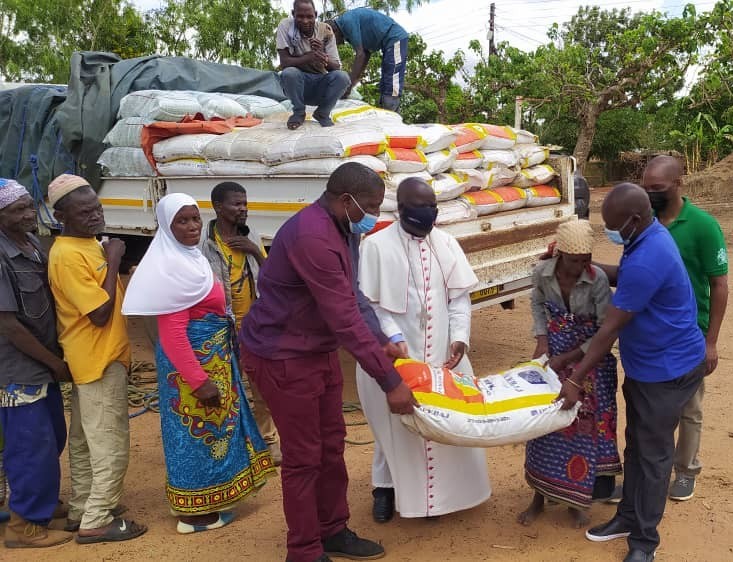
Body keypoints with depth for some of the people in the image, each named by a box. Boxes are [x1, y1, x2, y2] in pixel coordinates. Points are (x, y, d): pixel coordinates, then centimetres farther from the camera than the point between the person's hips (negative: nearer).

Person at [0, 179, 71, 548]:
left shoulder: (32, 244, 4)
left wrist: (54, 359, 8)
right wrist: (56, 363, -12)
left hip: (41, 364, 9)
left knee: (52, 439, 21)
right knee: (33, 446, 3)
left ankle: (39, 502, 41)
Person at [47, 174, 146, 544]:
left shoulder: (87, 244, 10)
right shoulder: (68, 256, -21)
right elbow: (100, 313, -24)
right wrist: (113, 262, -20)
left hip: (100, 356, 10)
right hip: (98, 360, -10)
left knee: (85, 440, 18)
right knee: (110, 444, -2)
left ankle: (81, 510, 30)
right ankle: (97, 521, 9)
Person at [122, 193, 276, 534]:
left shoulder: (190, 257, 8)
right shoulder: (172, 267, -22)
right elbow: (172, 333, -25)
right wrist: (200, 380, -26)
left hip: (212, 354, 10)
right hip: (193, 359, -10)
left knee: (212, 424, 19)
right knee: (198, 429, 2)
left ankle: (206, 502, 34)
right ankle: (194, 513, 18)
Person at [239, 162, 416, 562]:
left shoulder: (343, 230, 3)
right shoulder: (312, 237, -30)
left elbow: (352, 296, 8)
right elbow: (344, 318, -31)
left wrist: (381, 342, -4)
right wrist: (390, 382, -27)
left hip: (319, 350, 9)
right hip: (282, 356, -9)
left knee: (331, 446, 17)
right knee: (302, 457, 3)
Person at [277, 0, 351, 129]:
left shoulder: (325, 30, -6)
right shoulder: (285, 26, -11)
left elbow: (336, 67, -9)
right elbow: (284, 62, -19)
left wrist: (322, 55, -31)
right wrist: (309, 57, -35)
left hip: (320, 84, 2)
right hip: (298, 84, -1)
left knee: (342, 77, -26)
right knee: (288, 73, -33)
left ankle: (322, 113, 0)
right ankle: (299, 113, -5)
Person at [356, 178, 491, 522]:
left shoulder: (446, 244, 4)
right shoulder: (377, 245, -9)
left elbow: (459, 295, 5)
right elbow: (370, 303, -10)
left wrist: (459, 336, -9)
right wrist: (394, 338, -21)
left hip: (441, 351, 4)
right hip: (396, 352, -4)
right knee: (394, 420, 9)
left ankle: (444, 487, 31)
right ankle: (386, 487, 29)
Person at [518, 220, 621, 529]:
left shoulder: (598, 279, -23)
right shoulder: (542, 272, -15)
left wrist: (565, 359, -17)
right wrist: (541, 341, -4)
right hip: (552, 353, 3)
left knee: (585, 425, 4)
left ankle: (576, 499, 23)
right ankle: (539, 495, 24)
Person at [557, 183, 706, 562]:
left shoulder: (646, 261, -32)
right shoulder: (649, 237, -1)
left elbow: (609, 329, -28)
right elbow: (625, 278, 17)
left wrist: (575, 379, -21)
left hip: (668, 370, -9)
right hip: (643, 365, 10)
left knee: (653, 454, 5)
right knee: (636, 445, 19)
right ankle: (629, 517, 36)